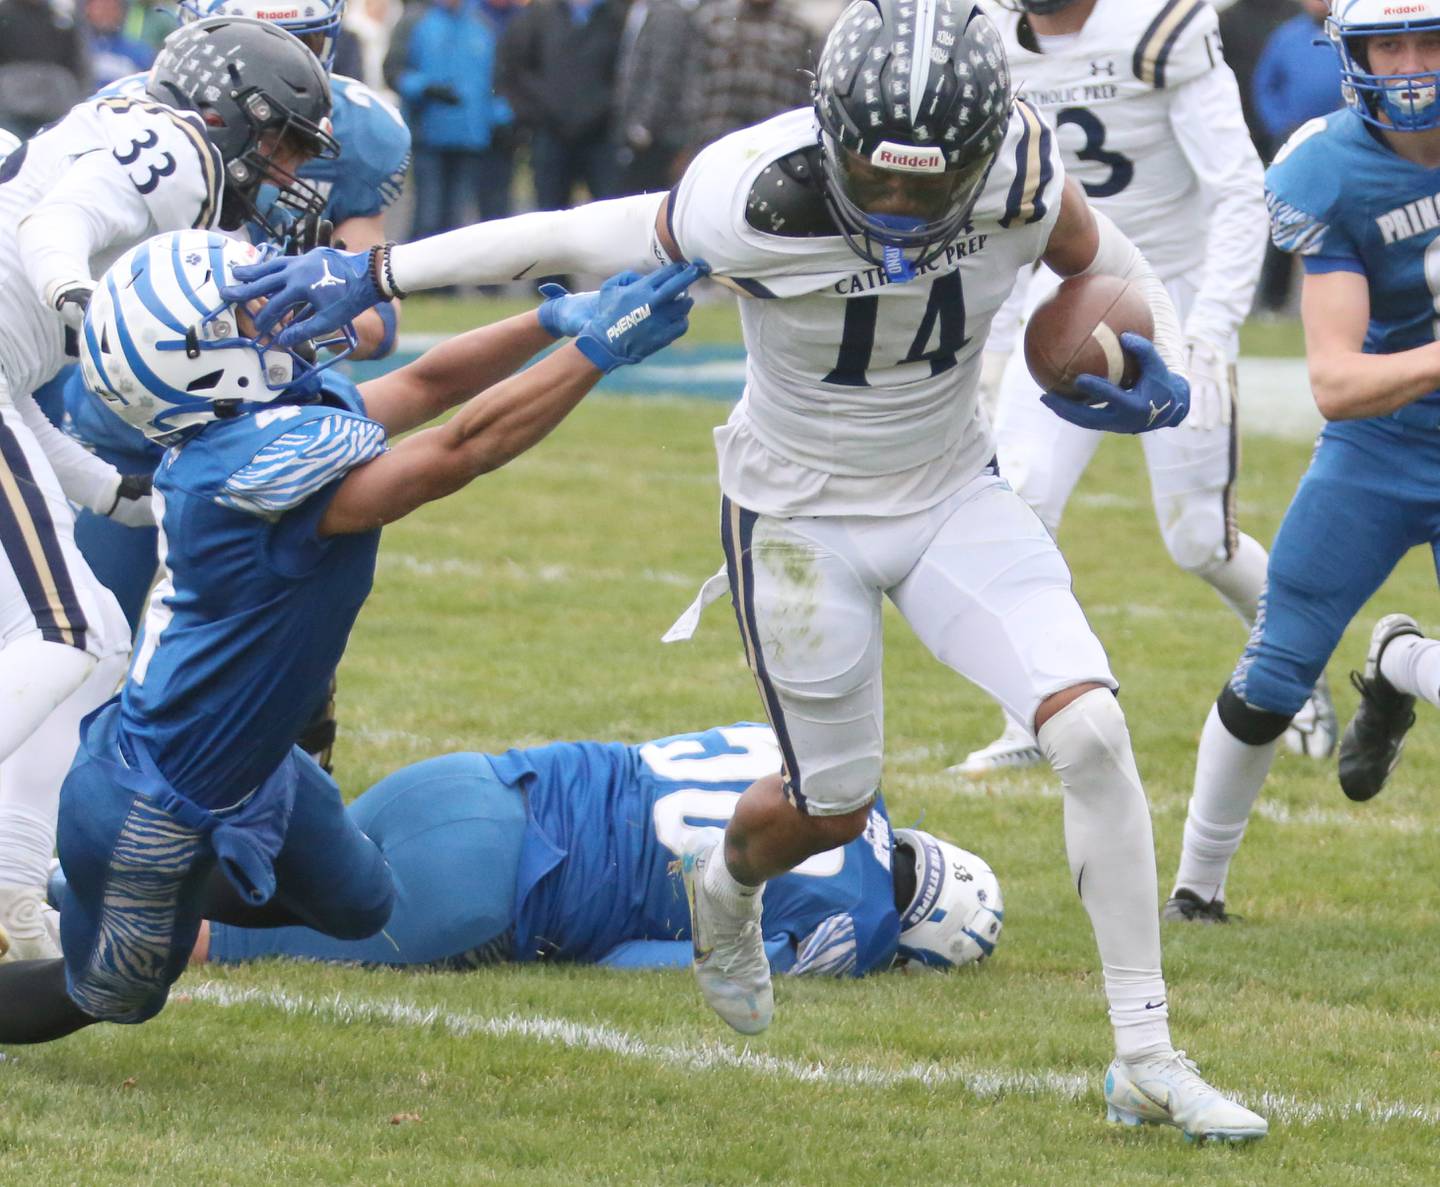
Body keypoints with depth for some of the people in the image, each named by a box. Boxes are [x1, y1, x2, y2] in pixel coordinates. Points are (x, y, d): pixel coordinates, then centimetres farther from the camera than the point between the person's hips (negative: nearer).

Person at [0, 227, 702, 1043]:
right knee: (111, 997, 14)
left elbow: (426, 385, 4)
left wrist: (556, 319, -8)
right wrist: (599, 347, -36)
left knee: (358, 907, 23)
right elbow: (457, 452, -37)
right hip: (149, 810, -9)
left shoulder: (285, 413, -7)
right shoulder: (261, 461, -35)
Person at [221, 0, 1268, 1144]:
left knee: (1092, 730, -15)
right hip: (802, 519, -2)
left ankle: (1147, 1060, -3)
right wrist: (369, 273, -16)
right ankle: (728, 886, 53)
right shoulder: (760, 201, -32)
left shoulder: (1021, 174, -23)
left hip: (954, 495, 2)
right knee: (833, 807, 12)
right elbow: (572, 238, -20)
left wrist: (1161, 369, -18)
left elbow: (1097, 257, 0)